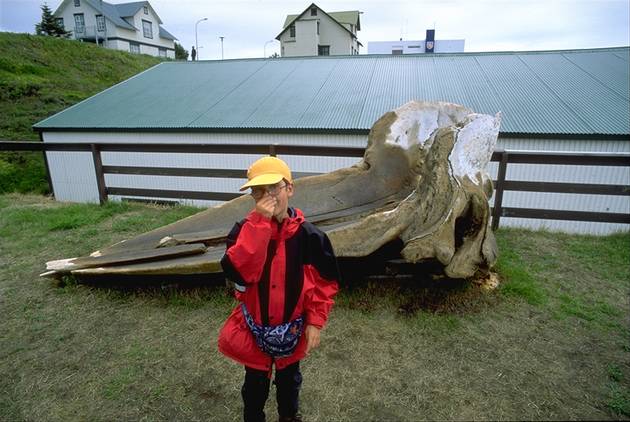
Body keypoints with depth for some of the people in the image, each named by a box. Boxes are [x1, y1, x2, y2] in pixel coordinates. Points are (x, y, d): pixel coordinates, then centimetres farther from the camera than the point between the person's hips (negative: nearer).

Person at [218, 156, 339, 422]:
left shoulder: (308, 235, -16)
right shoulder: (245, 230, -15)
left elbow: (324, 283, -8)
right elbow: (237, 272, -32)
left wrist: (315, 322, -10)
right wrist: (259, 223, -35)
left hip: (292, 329, 1)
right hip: (253, 328, 0)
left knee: (288, 379, 26)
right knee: (255, 383, 20)